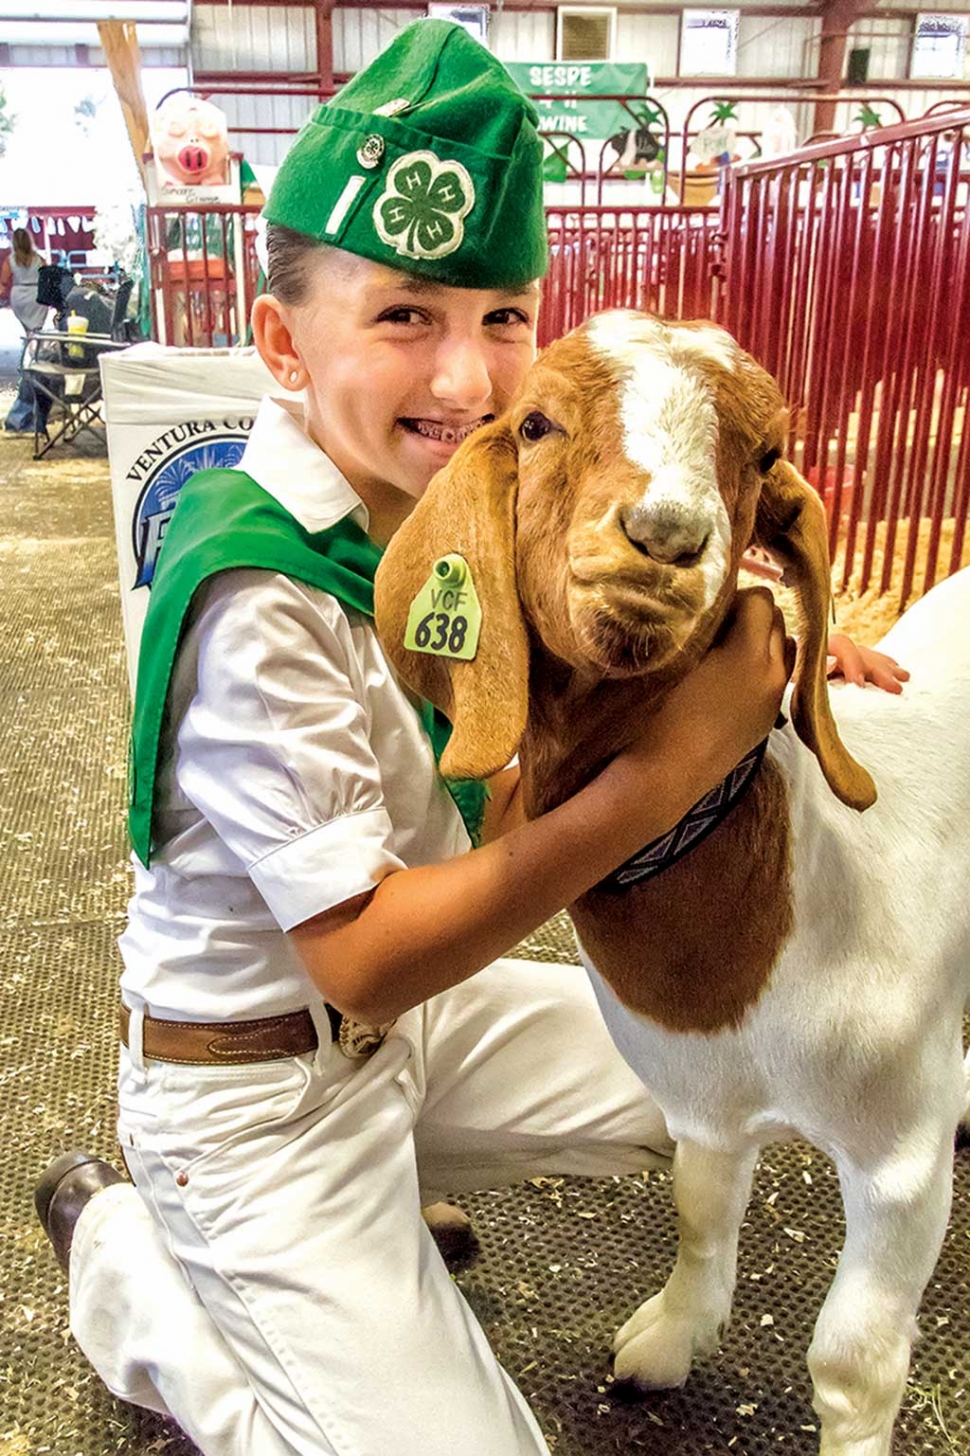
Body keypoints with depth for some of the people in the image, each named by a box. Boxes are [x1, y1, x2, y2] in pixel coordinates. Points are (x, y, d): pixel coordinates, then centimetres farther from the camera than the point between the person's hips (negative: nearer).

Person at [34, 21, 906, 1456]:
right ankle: (128, 1263, 14)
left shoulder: (430, 500, -6)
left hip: (409, 1010, 8)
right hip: (257, 1091, -7)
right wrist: (665, 770, -34)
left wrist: (752, 670, -12)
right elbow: (364, 957, -28)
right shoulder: (255, 594, -30)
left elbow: (479, 824, -1)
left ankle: (390, 1184, 24)